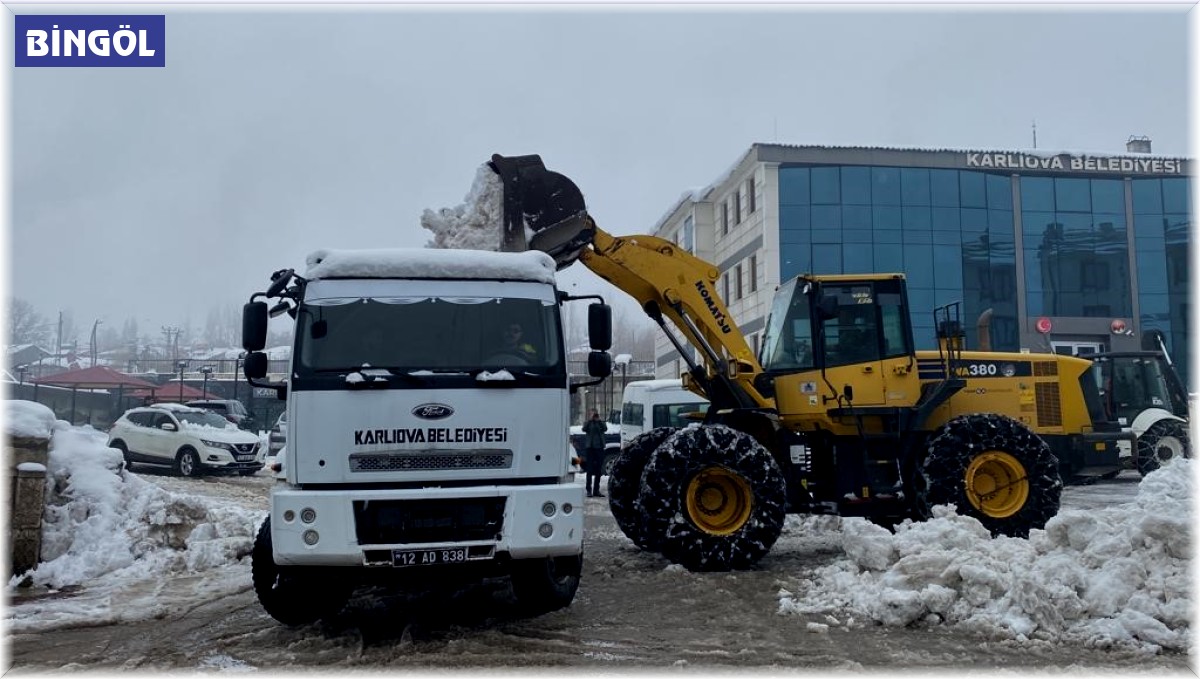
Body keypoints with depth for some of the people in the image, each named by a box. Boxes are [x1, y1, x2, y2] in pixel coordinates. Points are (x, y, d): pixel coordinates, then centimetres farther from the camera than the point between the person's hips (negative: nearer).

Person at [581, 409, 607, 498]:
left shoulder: (601, 423, 10)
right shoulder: (588, 423, 6)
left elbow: (605, 429, -10)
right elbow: (584, 429, -15)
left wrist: (599, 420, -14)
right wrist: (590, 419, -15)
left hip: (599, 447, 3)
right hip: (590, 447, -3)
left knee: (598, 470, 7)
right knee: (590, 470, -6)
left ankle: (596, 490, 14)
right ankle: (589, 490, -4)